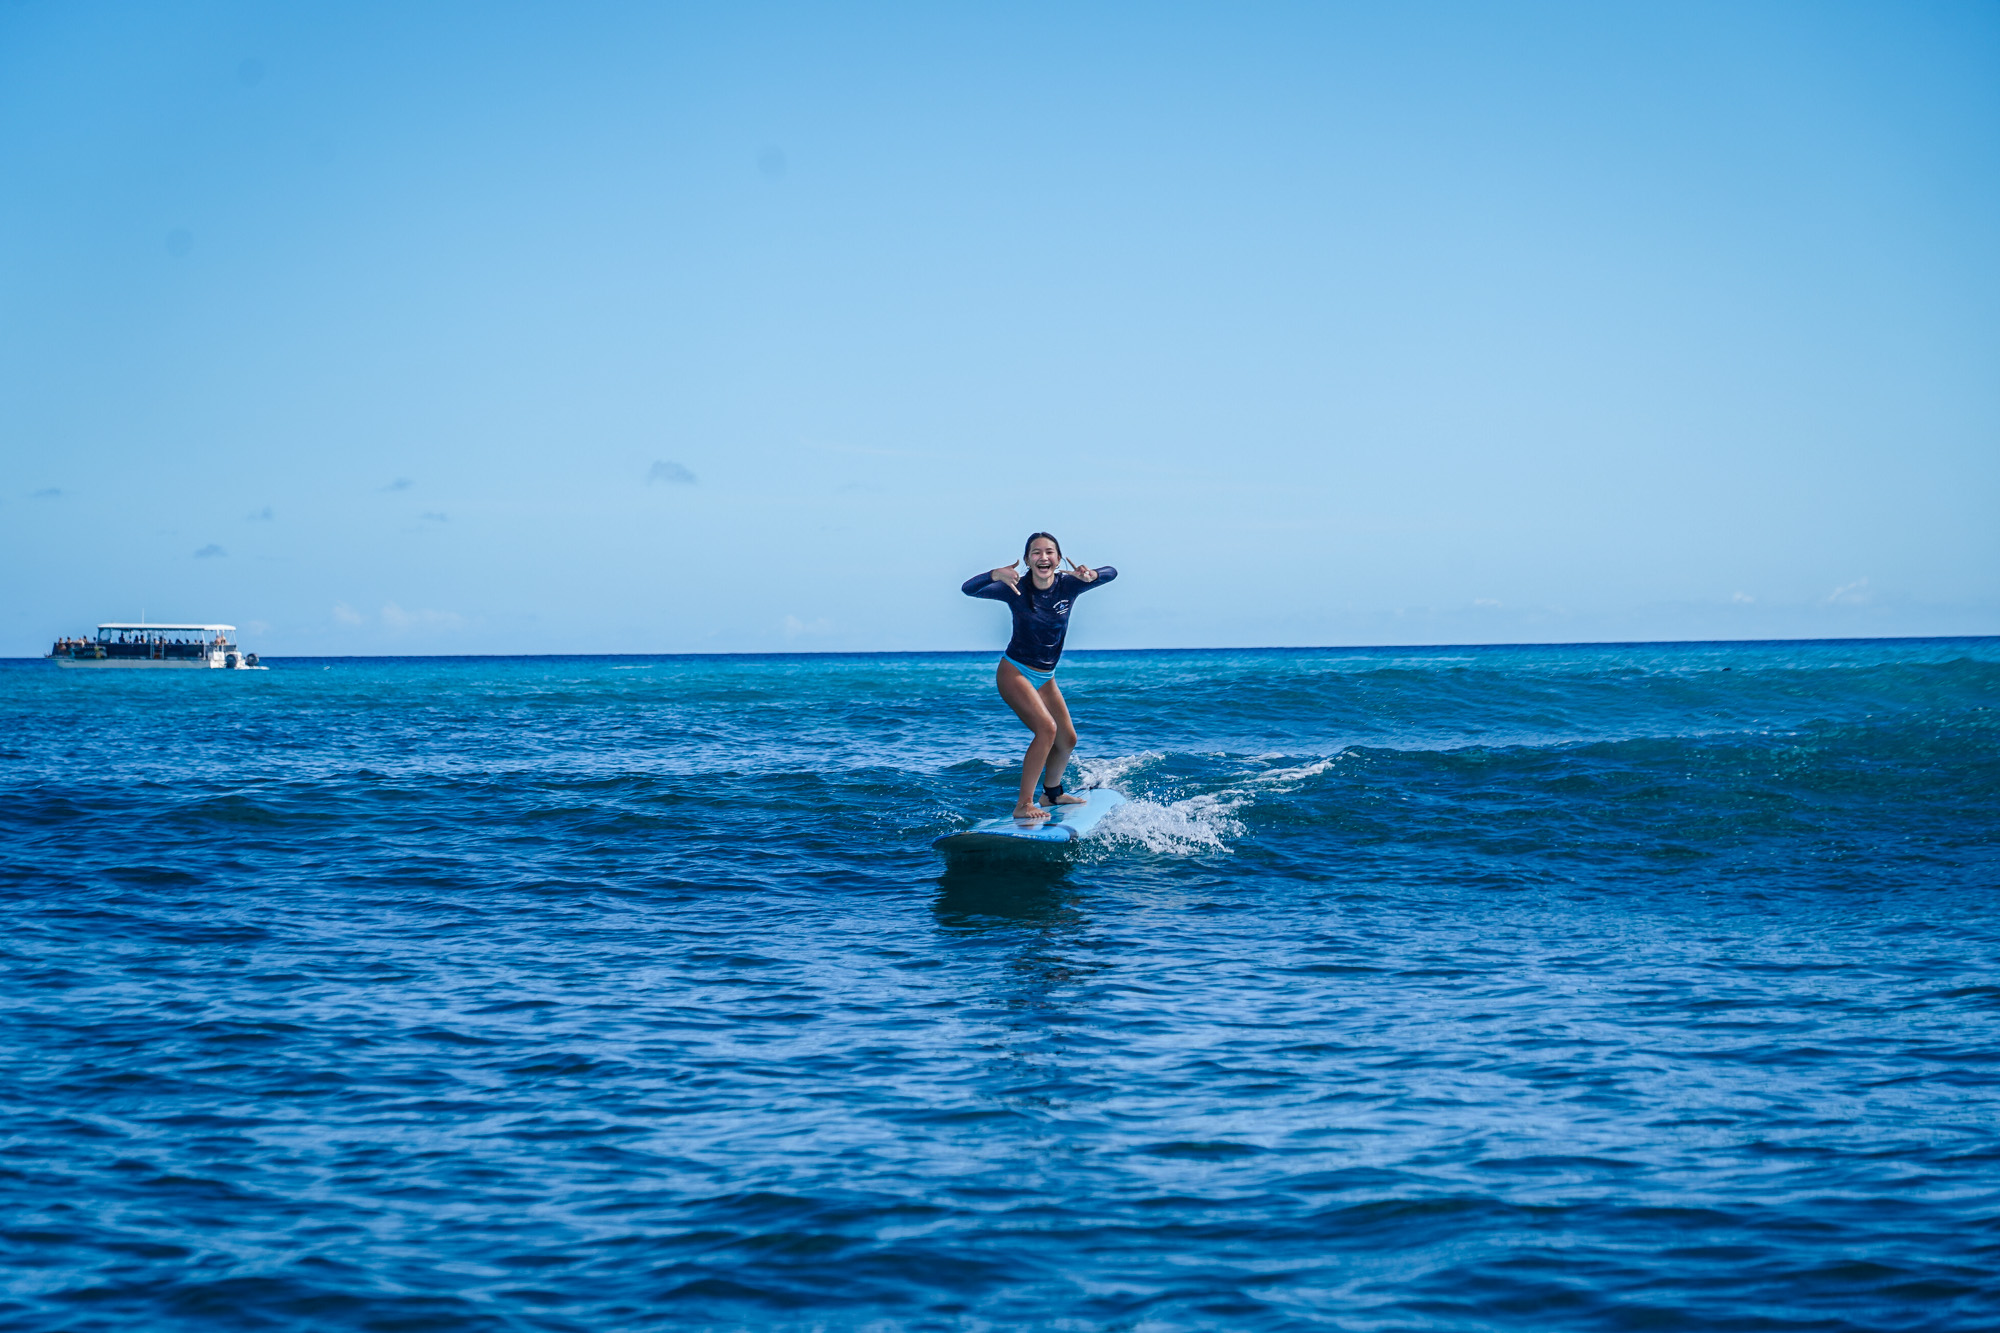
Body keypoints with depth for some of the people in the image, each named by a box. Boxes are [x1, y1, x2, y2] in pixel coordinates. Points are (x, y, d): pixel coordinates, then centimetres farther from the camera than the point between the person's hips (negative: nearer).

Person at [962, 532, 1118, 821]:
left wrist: (1091, 576, -31)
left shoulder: (1068, 586, -8)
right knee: (1047, 728, -26)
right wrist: (996, 575, -48)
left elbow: (1111, 573, -7)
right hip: (1015, 673, -6)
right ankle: (1023, 805, -25)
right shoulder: (1016, 590, -18)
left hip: (1045, 678, 6)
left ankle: (1052, 792, 41)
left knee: (1068, 739, 14)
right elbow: (969, 589, -27)